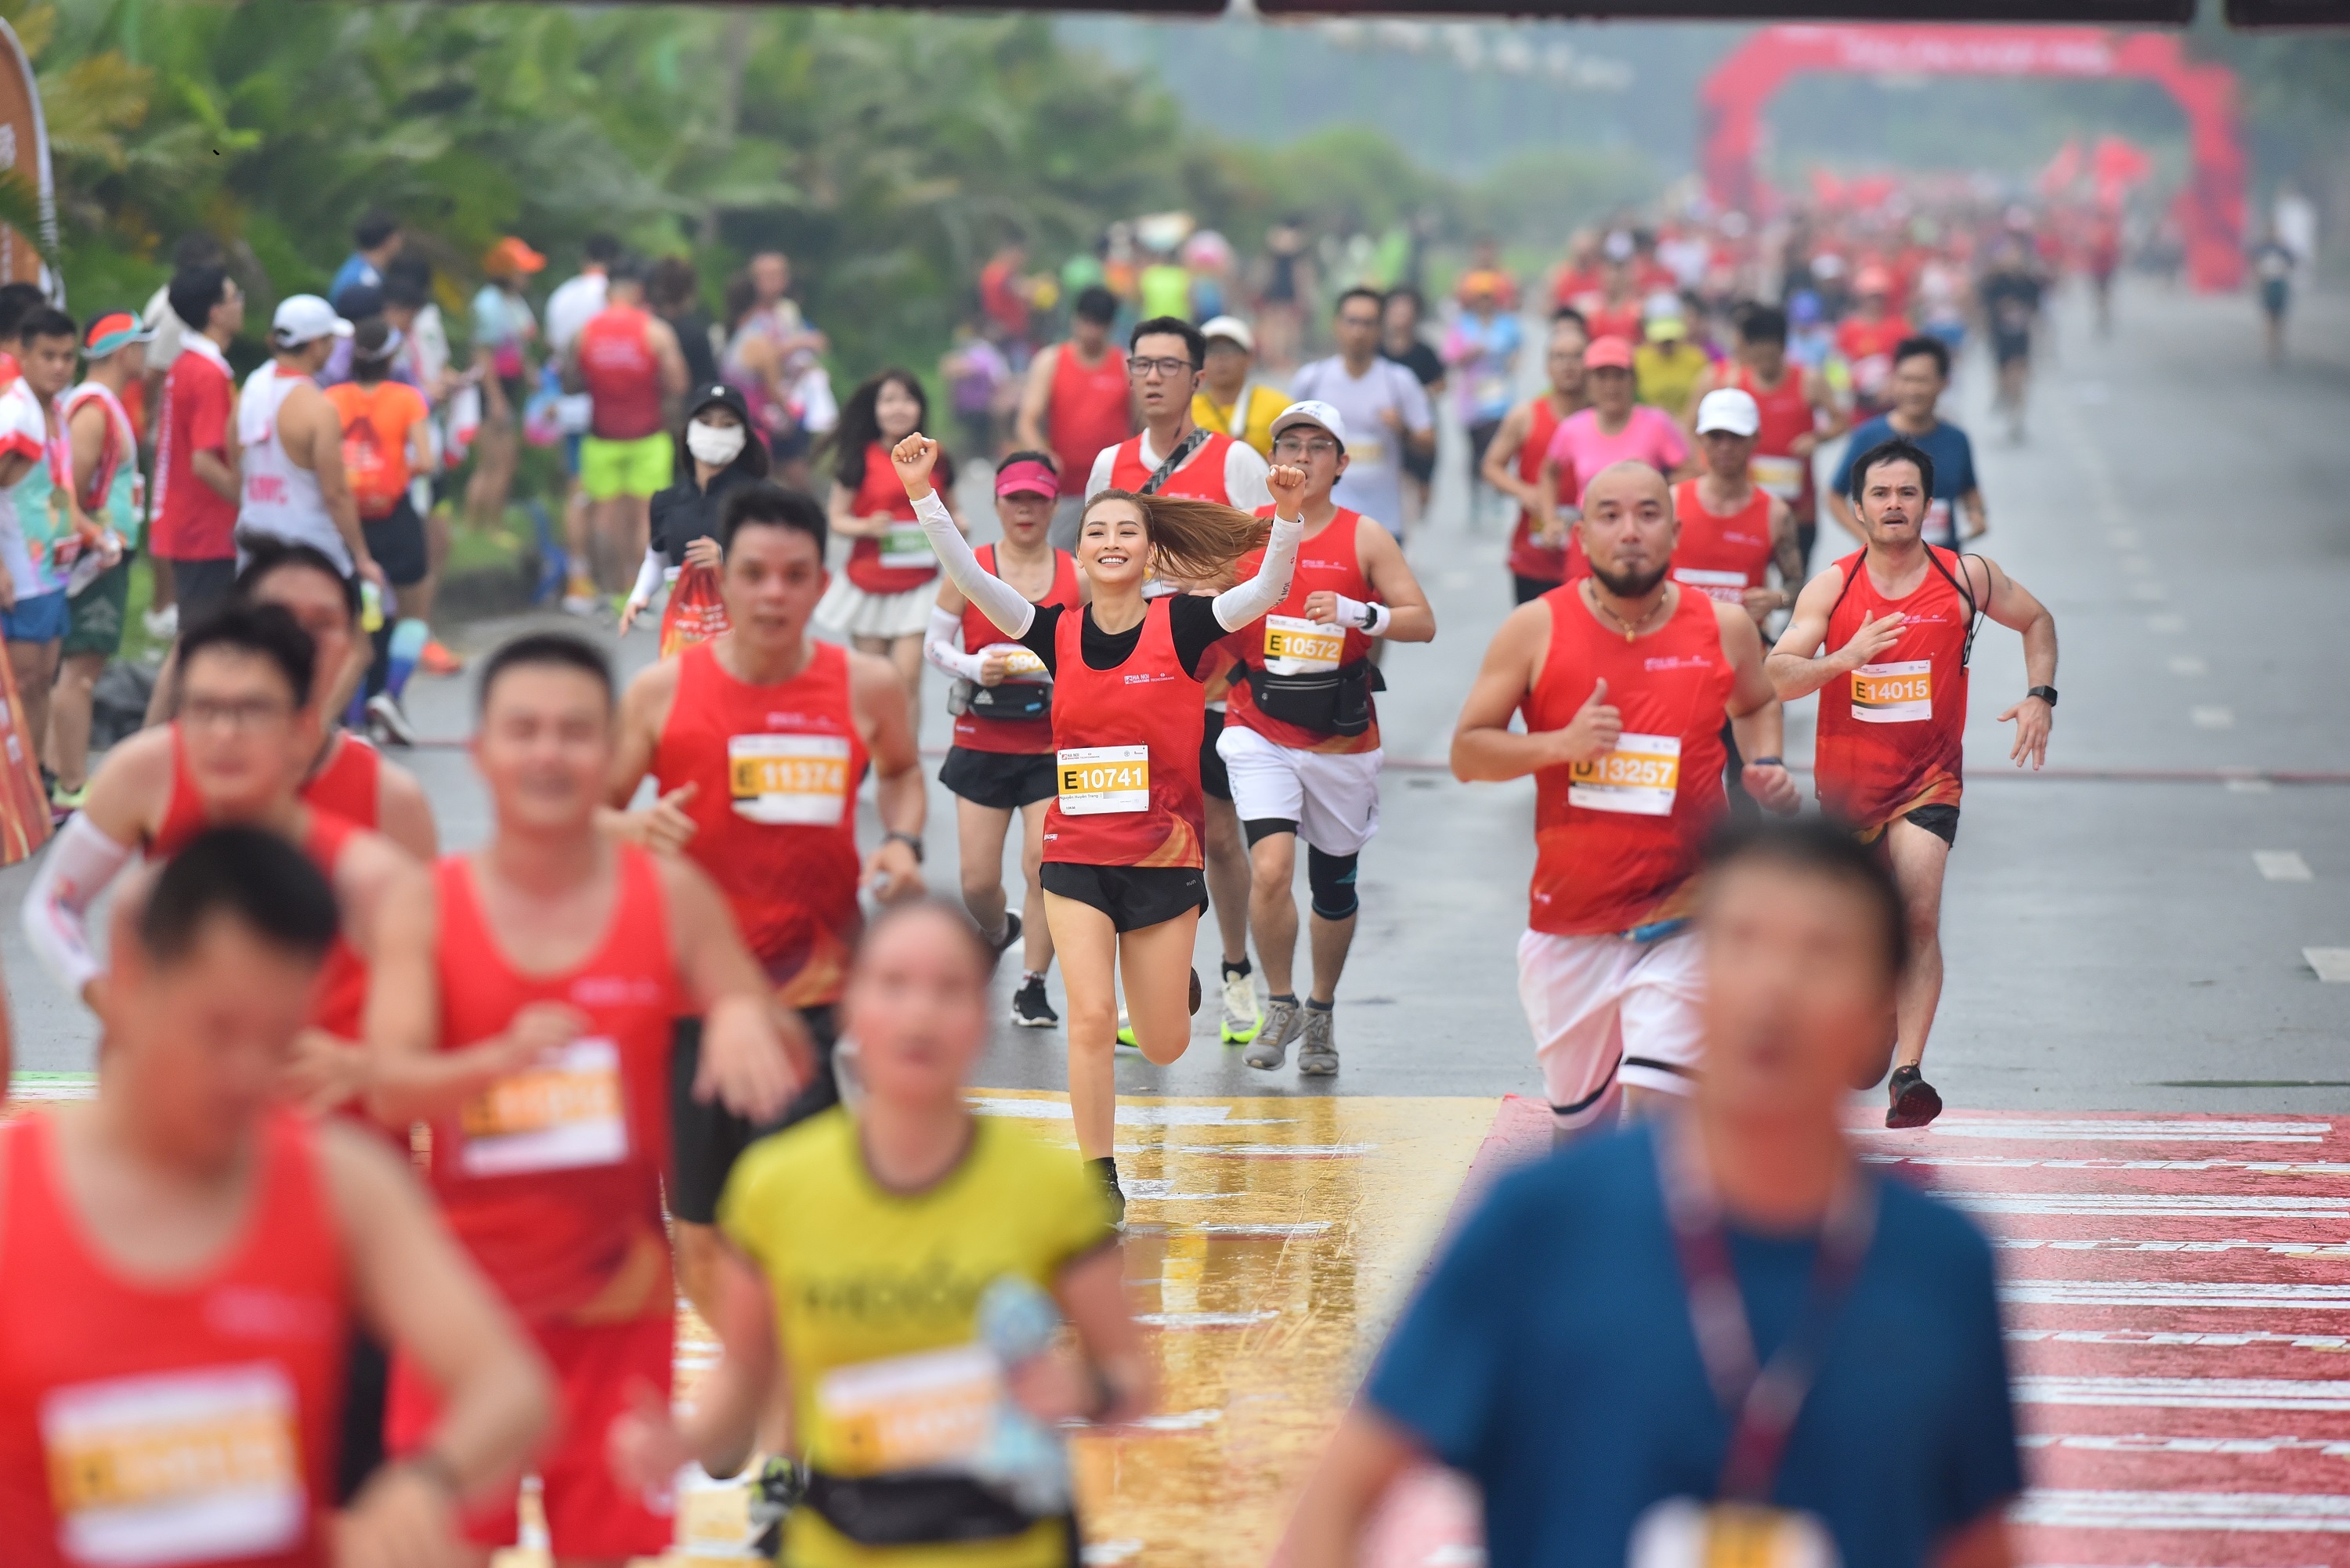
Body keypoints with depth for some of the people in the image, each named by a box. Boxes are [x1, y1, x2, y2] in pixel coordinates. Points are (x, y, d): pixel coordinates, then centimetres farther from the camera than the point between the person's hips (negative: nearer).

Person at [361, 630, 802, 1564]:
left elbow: (787, 1074, 4)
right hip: (468, 1291, 0)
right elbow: (390, 1087, -15)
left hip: (615, 1297, 0)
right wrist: (500, 1058, -34)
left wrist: (743, 1023, -20)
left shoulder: (672, 897, -1)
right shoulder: (431, 907, -3)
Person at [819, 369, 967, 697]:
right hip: (868, 585, -1)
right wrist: (866, 527, -22)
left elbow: (950, 508, 16)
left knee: (907, 677, -9)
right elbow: (836, 517, -3)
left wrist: (958, 523, -6)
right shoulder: (861, 460, -4)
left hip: (917, 587, 1)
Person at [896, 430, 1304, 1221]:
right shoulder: (1057, 633, 0)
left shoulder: (1181, 626, -6)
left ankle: (1173, 976, 46)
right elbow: (968, 577, -9)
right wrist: (923, 495, -21)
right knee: (1090, 1017, -12)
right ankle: (1100, 1182, 1)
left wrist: (1288, 516, -36)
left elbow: (1269, 588, -19)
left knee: (1163, 1046, 8)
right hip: (1076, 858, 1)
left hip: (1164, 858, -1)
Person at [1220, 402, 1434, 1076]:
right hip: (1260, 729, -1)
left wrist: (1355, 613, -21)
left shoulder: (1365, 538, -1)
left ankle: (1322, 1013, 34)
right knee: (1270, 869, -20)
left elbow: (1422, 622, -6)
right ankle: (1280, 1006, 1)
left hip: (1342, 735, 1)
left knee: (1334, 887, 11)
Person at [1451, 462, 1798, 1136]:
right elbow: (1466, 755, -4)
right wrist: (1559, 744, -20)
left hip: (1683, 915, -1)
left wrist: (1765, 765, 1)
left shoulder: (1723, 628, -1)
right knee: (1579, 1119, 13)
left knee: (1654, 1103, -19)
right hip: (1569, 921, 1)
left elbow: (1759, 705, 21)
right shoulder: (1537, 629, -5)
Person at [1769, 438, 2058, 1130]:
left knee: (1918, 913, -21)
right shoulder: (1831, 587, -7)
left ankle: (1909, 1074, -26)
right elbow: (1774, 677, -14)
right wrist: (1844, 658, -30)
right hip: (1845, 781, 1)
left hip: (1928, 780, -1)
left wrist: (2039, 696, -1)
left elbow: (2037, 621, 14)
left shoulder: (1968, 576, -5)